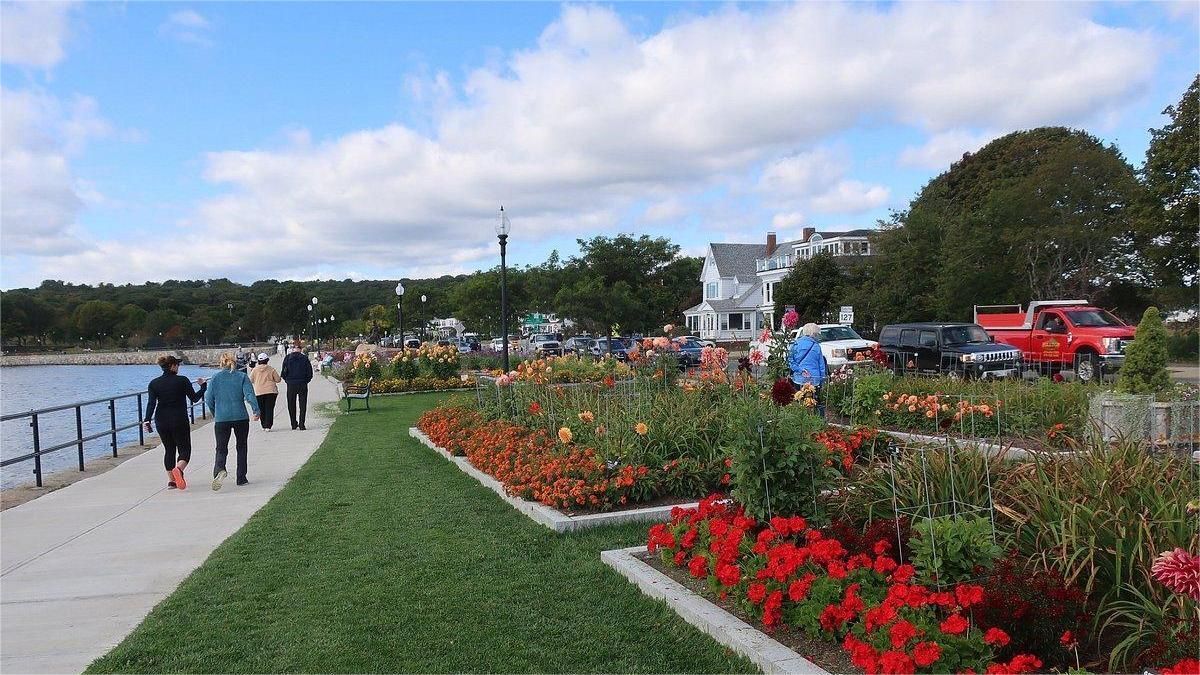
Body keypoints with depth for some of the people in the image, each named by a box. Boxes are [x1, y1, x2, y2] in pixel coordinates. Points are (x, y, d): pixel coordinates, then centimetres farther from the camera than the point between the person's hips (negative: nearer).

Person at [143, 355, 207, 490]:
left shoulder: (154, 383, 3)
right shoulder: (182, 380, -7)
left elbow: (151, 404, -6)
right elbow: (194, 398, -2)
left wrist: (147, 420, -6)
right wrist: (203, 387, 12)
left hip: (161, 422, 4)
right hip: (180, 421, -4)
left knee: (169, 450, 16)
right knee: (184, 449, 3)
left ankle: (171, 480, 14)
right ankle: (179, 469, -26)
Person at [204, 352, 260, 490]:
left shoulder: (215, 378, 2)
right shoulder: (242, 376, 0)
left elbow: (209, 399, 4)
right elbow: (249, 394, -13)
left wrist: (215, 413, 20)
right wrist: (256, 410, -16)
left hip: (221, 418, 0)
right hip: (240, 417, 0)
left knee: (221, 449, 4)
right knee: (242, 447, 14)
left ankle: (220, 469, -26)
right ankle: (241, 478, 14)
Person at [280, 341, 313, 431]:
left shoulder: (287, 358, -3)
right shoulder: (304, 358, -4)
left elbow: (284, 372, -6)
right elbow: (310, 373, -3)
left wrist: (287, 380, 10)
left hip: (291, 384, 0)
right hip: (302, 384, 0)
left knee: (291, 405, 12)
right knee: (302, 405, 6)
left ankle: (294, 424, 14)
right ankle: (301, 425, 1)